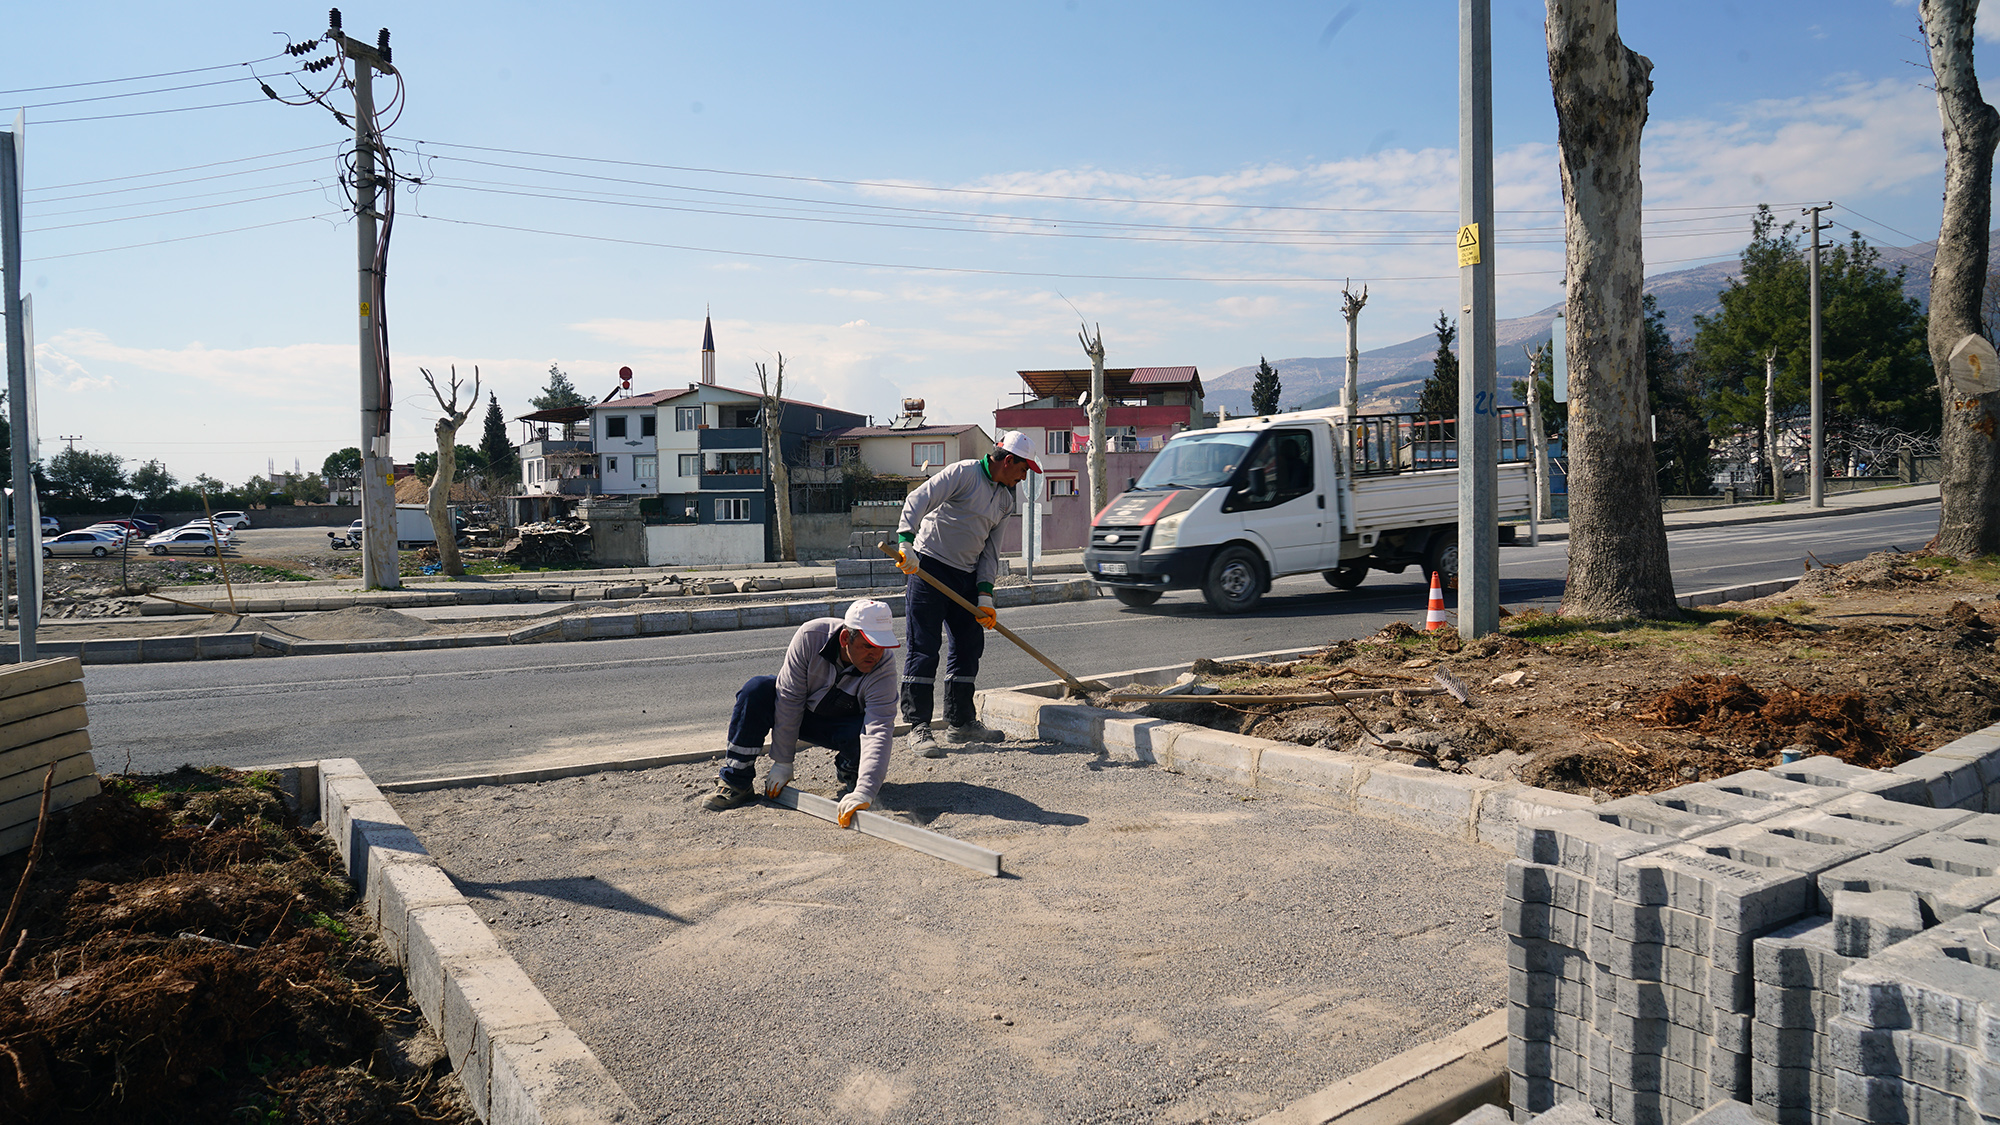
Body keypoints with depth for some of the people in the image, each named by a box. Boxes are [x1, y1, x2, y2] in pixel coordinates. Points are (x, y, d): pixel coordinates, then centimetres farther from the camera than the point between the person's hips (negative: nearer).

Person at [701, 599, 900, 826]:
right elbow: (789, 698, -24)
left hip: (841, 725, -1)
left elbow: (879, 731, -40)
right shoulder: (810, 635, -29)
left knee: (869, 731, -34)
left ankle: (849, 769, 3)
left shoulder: (884, 665, -31)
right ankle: (736, 784, -15)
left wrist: (864, 792, -53)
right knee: (755, 689, -26)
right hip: (798, 711, 1)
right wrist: (782, 762, -23)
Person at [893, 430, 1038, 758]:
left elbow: (990, 549, 13)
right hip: (929, 568, -8)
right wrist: (906, 543, -30)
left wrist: (985, 595, 3)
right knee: (924, 648, -8)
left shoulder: (1006, 500, 14)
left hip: (966, 577, 8)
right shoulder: (964, 473, -9)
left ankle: (960, 721, 22)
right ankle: (918, 727, -4)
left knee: (969, 645, 10)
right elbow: (917, 501, -17)